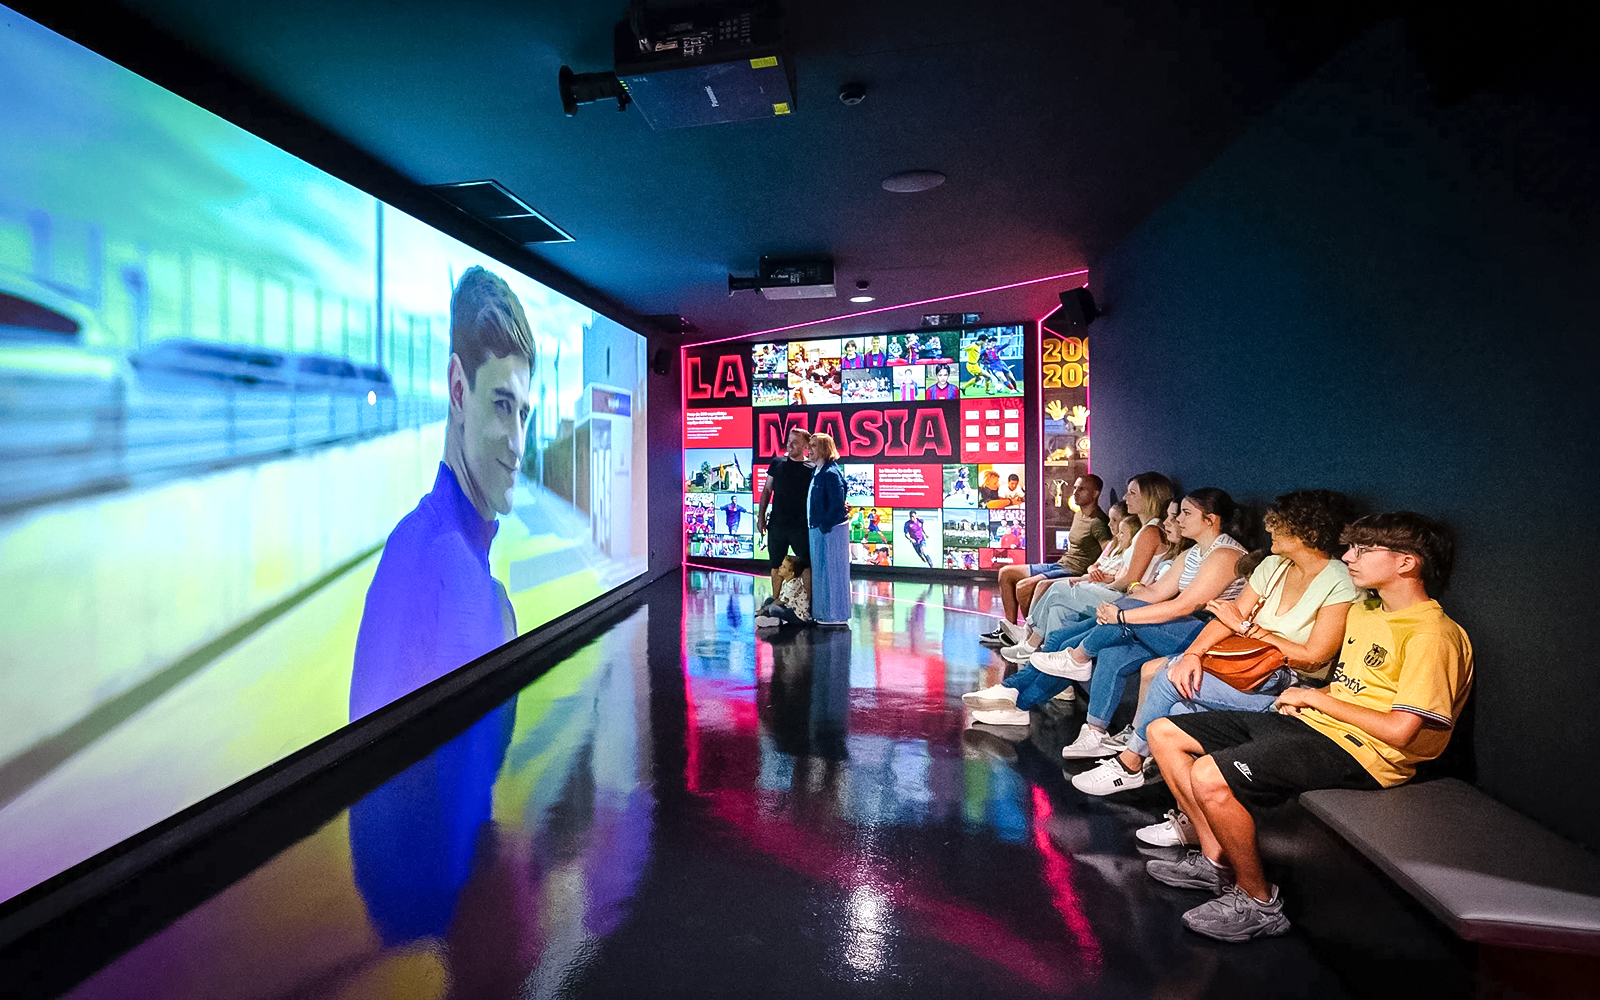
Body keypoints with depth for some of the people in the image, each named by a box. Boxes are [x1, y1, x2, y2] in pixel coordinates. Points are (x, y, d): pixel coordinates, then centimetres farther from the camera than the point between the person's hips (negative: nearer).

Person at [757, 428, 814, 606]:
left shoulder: (811, 469, -4)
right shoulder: (777, 463, 4)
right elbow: (767, 490, 9)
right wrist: (761, 516, 5)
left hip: (801, 526, -3)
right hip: (777, 524, 3)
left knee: (806, 566, -1)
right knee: (776, 565, 12)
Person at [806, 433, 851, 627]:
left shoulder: (831, 473, -16)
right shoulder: (816, 472, 13)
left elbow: (837, 506, -21)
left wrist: (824, 526, -17)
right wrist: (815, 526, 13)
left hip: (830, 531, -10)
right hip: (818, 530, 10)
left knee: (831, 572, -2)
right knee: (820, 572, 14)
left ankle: (836, 615, 7)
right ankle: (824, 613, 24)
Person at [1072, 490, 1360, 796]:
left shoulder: (1339, 584, -12)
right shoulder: (1273, 566, 9)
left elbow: (1312, 657, -16)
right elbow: (1230, 617, 2)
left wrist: (1247, 627, -11)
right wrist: (1193, 653, -15)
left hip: (1290, 686, -6)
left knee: (1170, 678, -20)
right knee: (1178, 712, -21)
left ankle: (1130, 762, -2)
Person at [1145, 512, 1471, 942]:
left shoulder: (1432, 636, -13)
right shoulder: (1364, 609, 15)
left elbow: (1400, 731, -20)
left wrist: (1316, 697, -9)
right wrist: (1300, 700, 5)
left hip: (1358, 749, -10)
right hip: (1309, 722, 10)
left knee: (1209, 777, -31)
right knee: (1164, 734, 2)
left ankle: (1259, 903, -8)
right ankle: (1216, 858, 9)